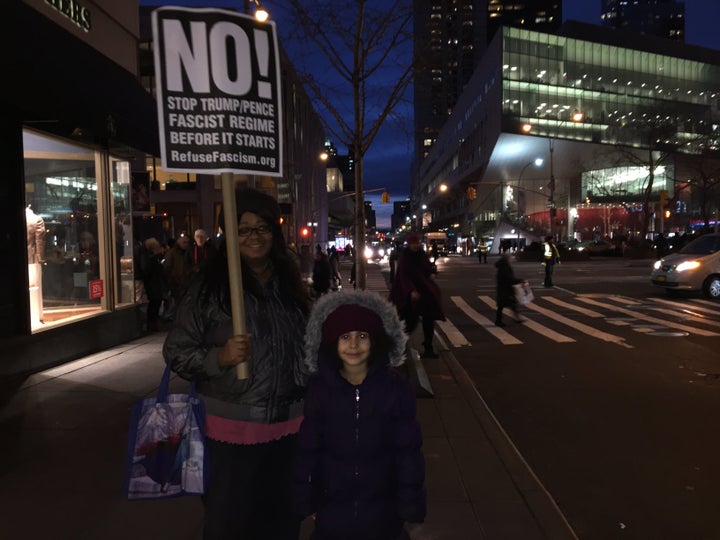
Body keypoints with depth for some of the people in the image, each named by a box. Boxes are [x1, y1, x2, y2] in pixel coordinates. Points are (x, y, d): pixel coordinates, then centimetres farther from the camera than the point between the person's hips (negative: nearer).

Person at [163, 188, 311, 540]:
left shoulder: (290, 283, 5)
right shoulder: (209, 286, -9)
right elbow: (176, 352, -8)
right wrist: (220, 357, -23)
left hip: (288, 426, 4)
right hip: (231, 430, -4)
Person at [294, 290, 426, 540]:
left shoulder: (396, 387, -15)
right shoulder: (319, 388, -12)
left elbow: (408, 450, -9)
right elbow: (307, 449, -4)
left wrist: (411, 503, -6)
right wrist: (305, 498, 1)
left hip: (381, 503, 0)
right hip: (332, 502, 1)